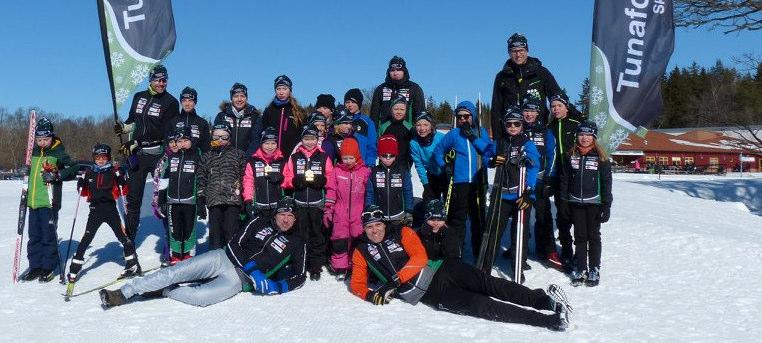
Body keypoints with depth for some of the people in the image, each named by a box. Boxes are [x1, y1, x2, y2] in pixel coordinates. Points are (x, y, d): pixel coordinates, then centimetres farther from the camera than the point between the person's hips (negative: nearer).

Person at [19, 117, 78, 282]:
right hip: (33, 201, 7)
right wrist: (26, 194, 24)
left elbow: (72, 169, -10)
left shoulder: (58, 152, -4)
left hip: (49, 201, -6)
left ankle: (49, 267, 8)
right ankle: (35, 266, 20)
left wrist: (56, 175, -22)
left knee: (48, 235, -2)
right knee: (34, 236, 11)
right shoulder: (34, 152, 15)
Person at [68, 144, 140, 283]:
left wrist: (121, 179, -18)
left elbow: (124, 191, -1)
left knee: (122, 236, 1)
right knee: (86, 239, 1)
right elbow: (85, 192, 17)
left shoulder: (114, 170, 1)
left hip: (110, 208, -2)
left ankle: (133, 265, 9)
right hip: (95, 210, 2)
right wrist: (81, 184, -2)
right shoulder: (89, 172, 9)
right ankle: (74, 269, 8)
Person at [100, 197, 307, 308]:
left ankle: (163, 291, -2)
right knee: (173, 273, -13)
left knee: (199, 298, -27)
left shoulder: (296, 244, 5)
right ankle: (122, 294, -3)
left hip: (239, 280, -2)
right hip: (222, 259, 2)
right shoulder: (260, 223, 7)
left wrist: (276, 287, -11)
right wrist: (253, 270, -14)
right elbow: (235, 244, 0)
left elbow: (299, 277, 8)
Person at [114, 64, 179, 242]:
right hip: (137, 154, 5)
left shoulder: (170, 102, -4)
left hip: (159, 155, -5)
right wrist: (123, 127, 2)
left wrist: (137, 143, -17)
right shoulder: (139, 97, 12)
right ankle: (129, 239, 19)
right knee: (133, 198, 9)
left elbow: (163, 133, -12)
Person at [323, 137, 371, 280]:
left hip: (359, 214, -1)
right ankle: (339, 268, 15)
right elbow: (331, 192, 4)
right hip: (340, 214, 1)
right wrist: (328, 211, 2)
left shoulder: (365, 171, -1)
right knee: (339, 241, 2)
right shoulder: (337, 171, 2)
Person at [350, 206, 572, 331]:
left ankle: (542, 298, -19)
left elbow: (420, 257, -3)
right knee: (478, 305, -17)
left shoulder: (402, 233, 9)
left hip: (440, 269, 2)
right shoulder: (361, 252, 11)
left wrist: (395, 280, -12)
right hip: (426, 293, -2)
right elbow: (357, 284, 10)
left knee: (487, 284, -18)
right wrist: (371, 295, -13)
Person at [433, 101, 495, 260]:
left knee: (479, 218, 14)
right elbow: (438, 151, 10)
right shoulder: (454, 134, 1)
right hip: (459, 183, -2)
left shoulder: (481, 132, 6)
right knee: (458, 218, -1)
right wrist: (444, 166, -3)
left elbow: (491, 150, -8)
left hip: (479, 183, 3)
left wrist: (474, 138, -13)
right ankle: (454, 255, 8)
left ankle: (480, 253, 28)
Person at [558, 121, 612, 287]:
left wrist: (606, 205, -8)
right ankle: (580, 268, 18)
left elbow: (606, 182, -5)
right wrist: (564, 202, 4)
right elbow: (564, 180, 7)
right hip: (576, 203, 2)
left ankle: (594, 269, 17)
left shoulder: (601, 157, -4)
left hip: (594, 203, -2)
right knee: (579, 236, 10)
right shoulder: (571, 156, 4)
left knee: (594, 236, 7)